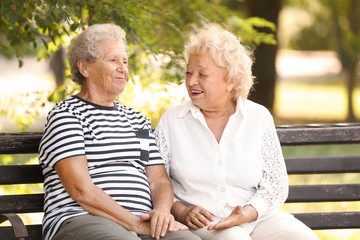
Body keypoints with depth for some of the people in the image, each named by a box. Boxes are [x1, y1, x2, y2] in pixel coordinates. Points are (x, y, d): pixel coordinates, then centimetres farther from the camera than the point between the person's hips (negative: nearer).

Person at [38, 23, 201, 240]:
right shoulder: (65, 115, 4)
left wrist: (161, 210, -5)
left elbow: (159, 180, 19)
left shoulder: (137, 120, 27)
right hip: (79, 220, -5)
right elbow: (81, 190, -8)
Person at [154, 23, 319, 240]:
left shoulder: (258, 117, 9)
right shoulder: (172, 121, 8)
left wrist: (246, 214, -12)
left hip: (258, 218, 3)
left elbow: (275, 182, 6)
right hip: (201, 223, -3)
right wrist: (181, 212, -12)